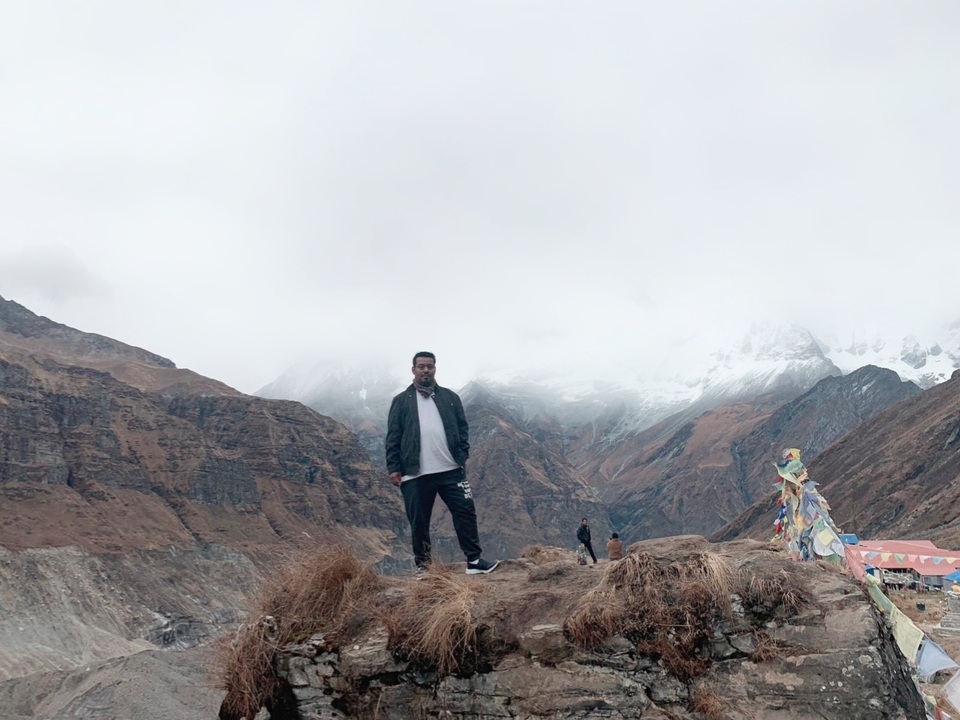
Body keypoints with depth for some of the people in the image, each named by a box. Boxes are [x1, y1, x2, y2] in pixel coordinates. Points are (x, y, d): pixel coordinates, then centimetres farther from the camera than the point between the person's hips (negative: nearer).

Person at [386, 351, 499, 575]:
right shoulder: (401, 401, 7)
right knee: (418, 521, 5)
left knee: (465, 511, -2)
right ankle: (422, 565, 17)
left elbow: (462, 428, 10)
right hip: (415, 474, -1)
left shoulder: (450, 397, 12)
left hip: (451, 470, 1)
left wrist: (462, 456, -4)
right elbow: (393, 437, 3)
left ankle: (474, 560, 7)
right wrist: (393, 468, -4)